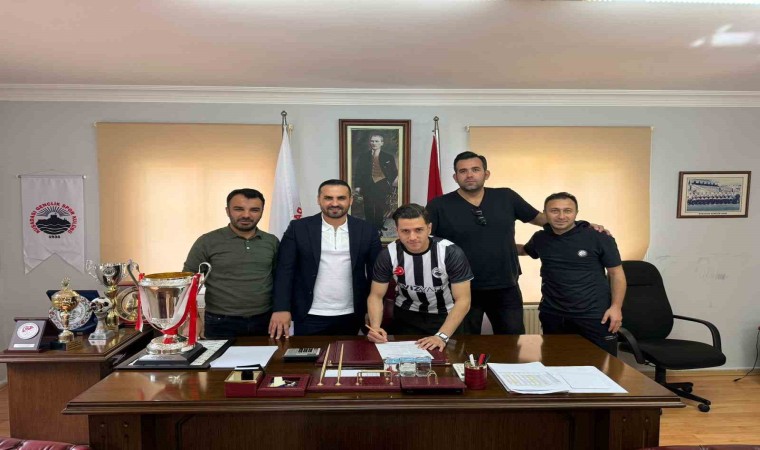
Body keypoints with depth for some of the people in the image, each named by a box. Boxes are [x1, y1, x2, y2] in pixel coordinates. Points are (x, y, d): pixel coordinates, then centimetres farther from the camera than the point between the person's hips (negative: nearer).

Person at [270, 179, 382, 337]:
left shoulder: (366, 230, 0)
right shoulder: (298, 228, -3)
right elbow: (285, 270, -4)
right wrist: (281, 308, -13)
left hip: (350, 317, 2)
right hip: (310, 317, -1)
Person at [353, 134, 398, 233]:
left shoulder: (388, 157, 7)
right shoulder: (362, 157, 8)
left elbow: (394, 172, 8)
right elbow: (358, 172, 7)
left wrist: (391, 183, -7)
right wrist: (357, 186, -1)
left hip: (382, 186, 0)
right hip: (368, 187, 1)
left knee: (381, 209, 0)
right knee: (369, 210, 2)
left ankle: (379, 228, 12)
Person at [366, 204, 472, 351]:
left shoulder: (452, 253, -24)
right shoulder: (388, 255, -17)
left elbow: (463, 300, -22)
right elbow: (376, 296, -10)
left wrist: (442, 336, -34)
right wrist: (375, 327, -29)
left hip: (444, 316, -1)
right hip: (405, 316, 2)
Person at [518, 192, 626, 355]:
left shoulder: (598, 238, -8)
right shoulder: (540, 238, 4)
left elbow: (616, 273, -2)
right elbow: (524, 250, 27)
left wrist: (616, 307, -10)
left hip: (594, 315, -3)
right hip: (553, 316, 4)